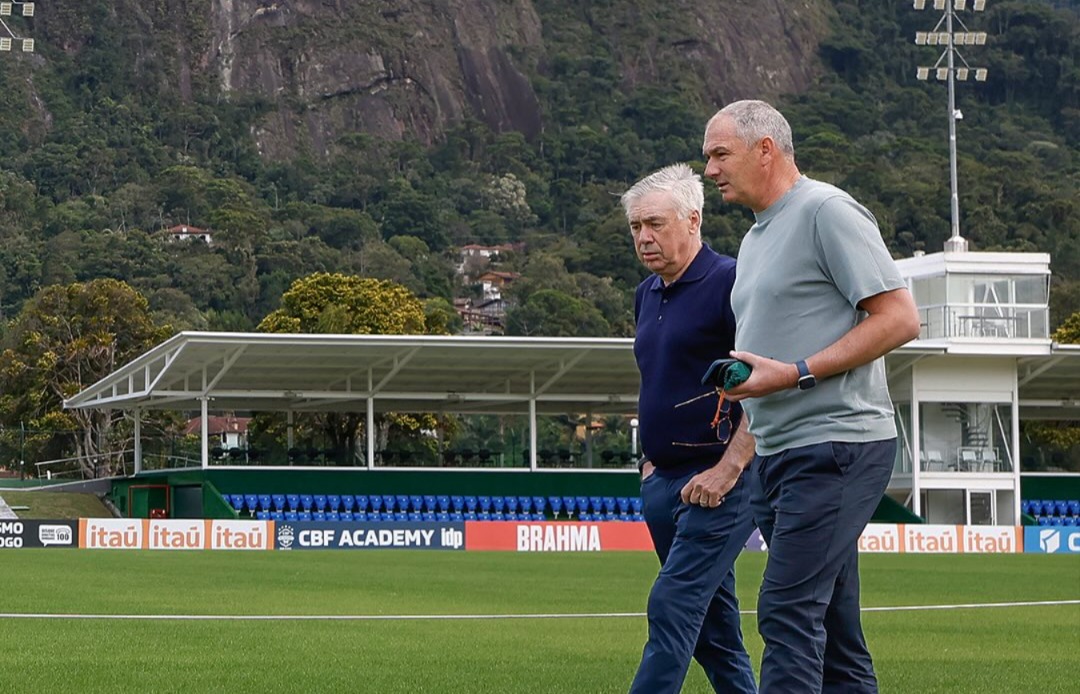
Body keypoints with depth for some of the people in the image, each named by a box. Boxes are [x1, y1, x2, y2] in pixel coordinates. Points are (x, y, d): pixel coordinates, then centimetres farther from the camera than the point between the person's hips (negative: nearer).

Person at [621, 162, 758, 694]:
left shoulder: (729, 283, -10)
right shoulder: (647, 295, 16)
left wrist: (728, 469, -20)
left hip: (717, 480, -9)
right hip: (662, 482, 9)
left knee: (673, 606, -15)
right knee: (713, 623, 11)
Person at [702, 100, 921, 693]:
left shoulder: (827, 211, -9)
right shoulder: (756, 236, 20)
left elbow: (899, 318, -15)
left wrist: (795, 373, -18)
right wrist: (741, 380, 10)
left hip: (835, 443, -10)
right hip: (776, 451, 10)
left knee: (788, 611, -16)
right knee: (831, 626, 10)